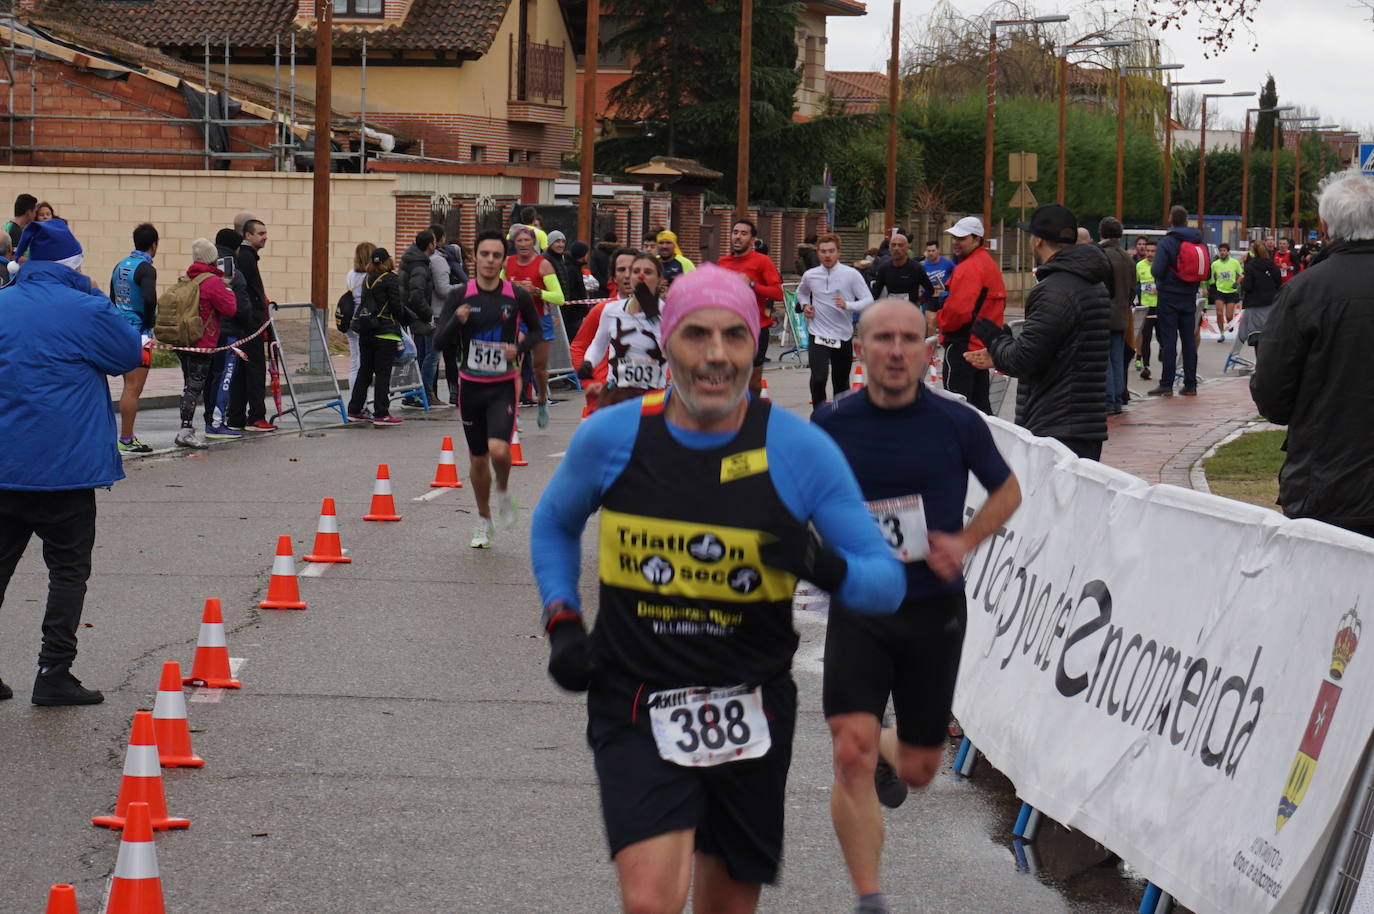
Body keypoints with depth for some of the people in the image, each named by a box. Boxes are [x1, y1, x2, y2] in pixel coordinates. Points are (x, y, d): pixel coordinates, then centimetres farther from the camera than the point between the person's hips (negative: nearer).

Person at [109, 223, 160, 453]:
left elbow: (112, 298, 17)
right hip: (138, 332, -8)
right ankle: (126, 440, -5)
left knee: (130, 387, 16)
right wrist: (149, 321, -12)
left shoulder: (120, 266, 12)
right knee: (133, 388, -5)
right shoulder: (145, 268, -14)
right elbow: (149, 298, -29)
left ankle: (127, 437, 19)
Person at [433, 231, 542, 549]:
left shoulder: (518, 296, -5)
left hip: (503, 386, -2)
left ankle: (503, 494, 10)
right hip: (470, 386, 2)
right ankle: (484, 520, 33)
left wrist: (520, 347, -11)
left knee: (499, 449, -23)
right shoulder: (460, 296, -4)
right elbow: (439, 341, -7)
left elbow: (537, 333, 10)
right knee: (478, 458, 12)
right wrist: (456, 321, -26)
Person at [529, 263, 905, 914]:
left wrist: (829, 569, -24)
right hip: (636, 707, -1)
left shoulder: (801, 450, -5)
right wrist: (562, 621, 4)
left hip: (752, 709, 1)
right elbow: (554, 523, 19)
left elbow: (887, 581, -2)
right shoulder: (611, 437, -2)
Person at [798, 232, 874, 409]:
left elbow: (869, 301, -9)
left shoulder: (851, 275, -6)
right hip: (818, 335, 0)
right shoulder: (810, 275, 3)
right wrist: (805, 305, 6)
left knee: (841, 383, 13)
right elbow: (801, 292, 26)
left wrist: (848, 305, -25)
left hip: (843, 337, 0)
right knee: (818, 378, -20)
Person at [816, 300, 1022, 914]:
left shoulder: (957, 423, -6)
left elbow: (1007, 492, 10)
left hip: (934, 611, 1)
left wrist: (964, 542, -6)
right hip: (857, 610, -1)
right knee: (850, 753, -17)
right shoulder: (830, 424, -4)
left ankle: (888, 755, 50)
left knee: (919, 768, 11)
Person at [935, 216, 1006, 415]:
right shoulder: (991, 264, 14)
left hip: (963, 345, -10)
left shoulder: (969, 268, -17)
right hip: (983, 344, 10)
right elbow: (1000, 303, 21)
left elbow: (957, 310, -25)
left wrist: (940, 319, -5)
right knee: (980, 404, 15)